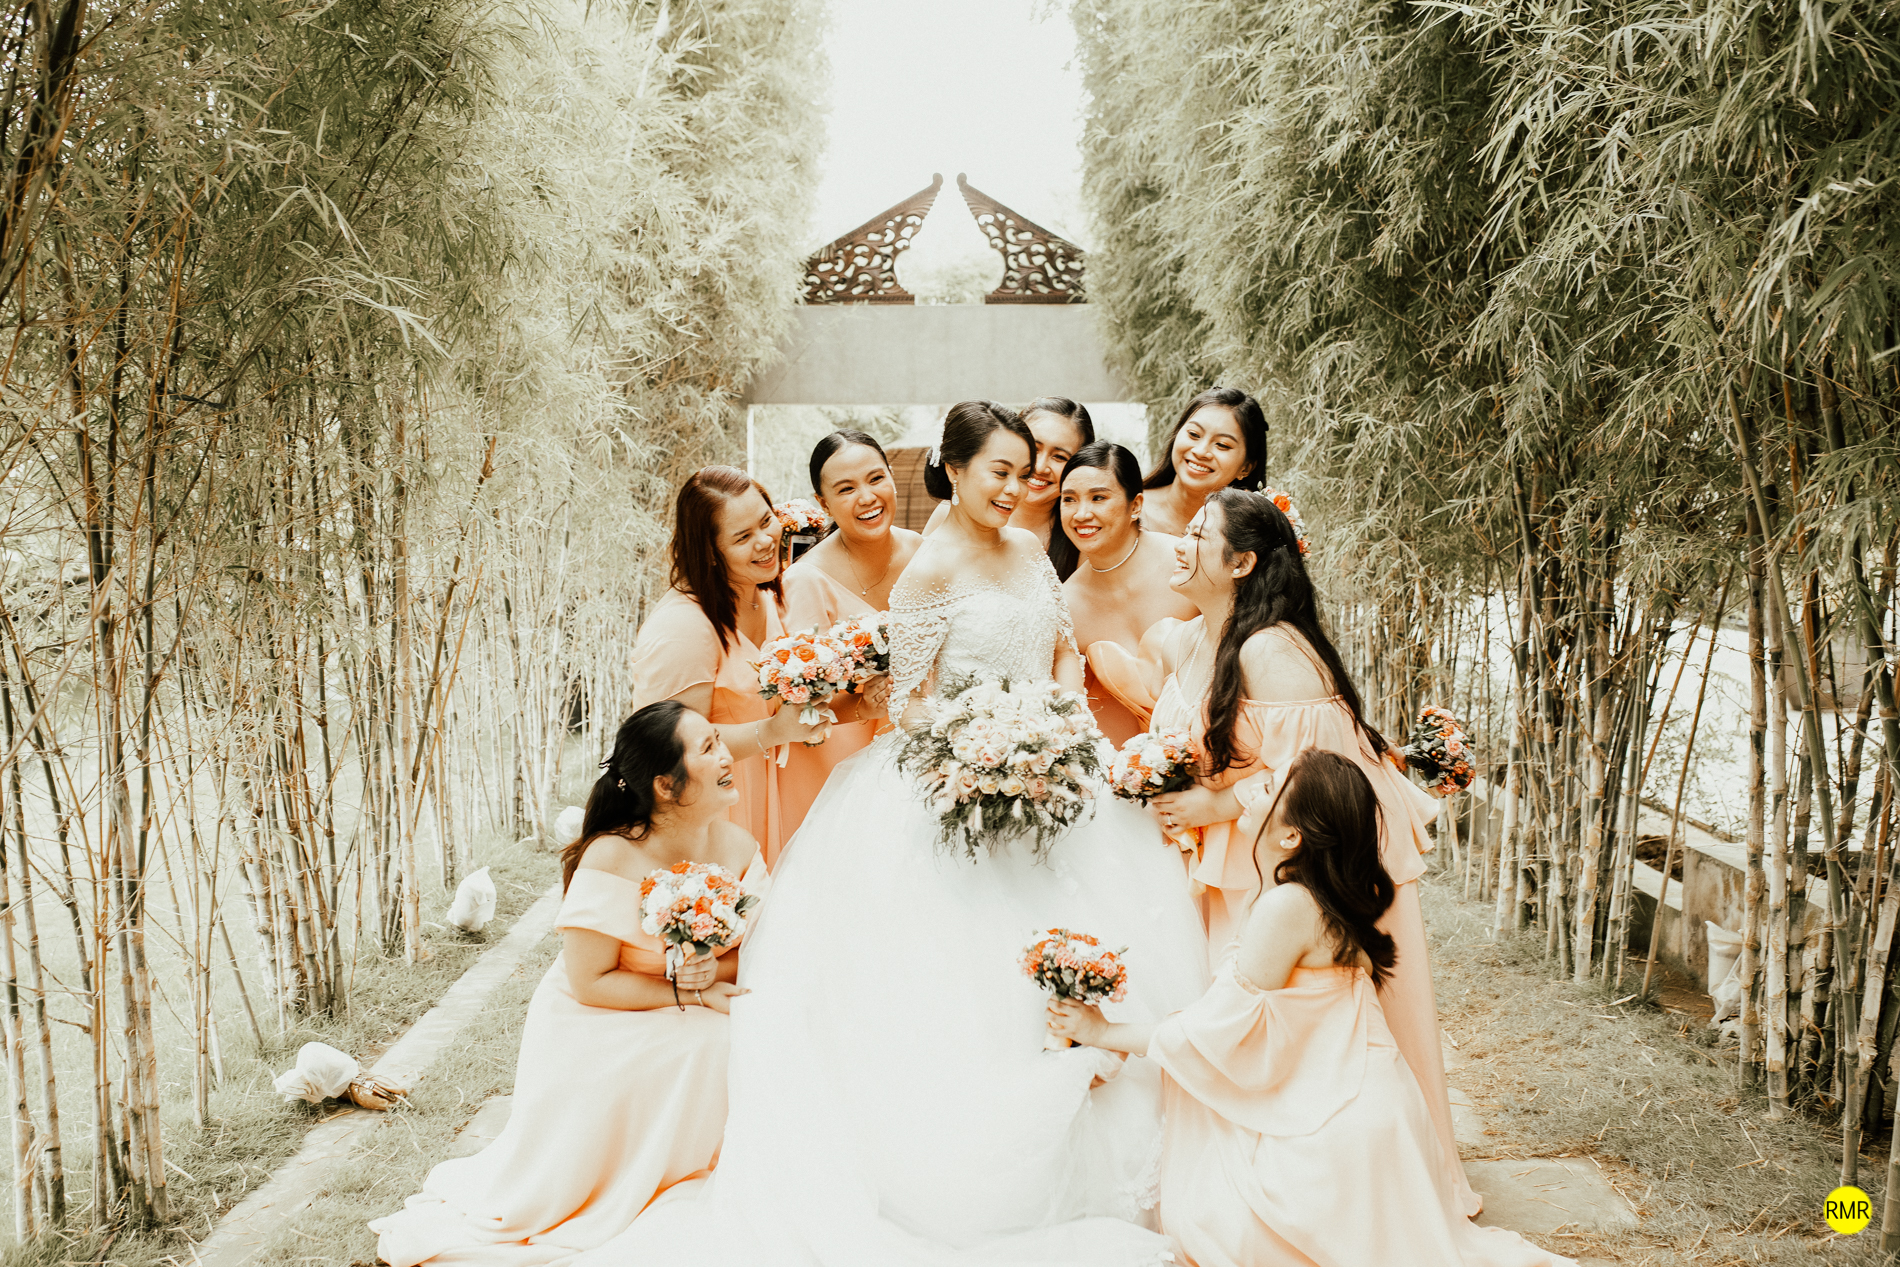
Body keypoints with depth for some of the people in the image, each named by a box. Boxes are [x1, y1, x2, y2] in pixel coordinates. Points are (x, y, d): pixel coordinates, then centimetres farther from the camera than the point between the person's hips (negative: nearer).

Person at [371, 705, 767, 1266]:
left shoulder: (738, 847, -6)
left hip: (692, 1030, 5)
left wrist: (715, 971, -21)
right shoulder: (611, 860, -26)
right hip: (596, 1027, -4)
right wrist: (693, 995, -21)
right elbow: (589, 982, -22)